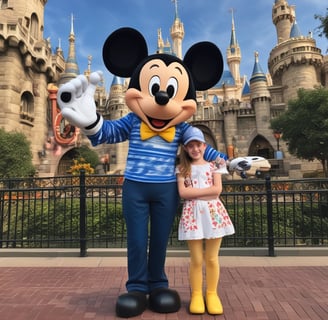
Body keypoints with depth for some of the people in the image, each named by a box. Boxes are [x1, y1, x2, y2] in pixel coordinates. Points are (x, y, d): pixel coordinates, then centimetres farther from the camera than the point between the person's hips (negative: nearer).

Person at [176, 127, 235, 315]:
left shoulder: (213, 166, 9)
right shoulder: (182, 168, 6)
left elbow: (218, 189, -4)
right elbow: (183, 192, -7)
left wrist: (194, 191, -8)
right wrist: (207, 191, -9)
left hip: (213, 212, 1)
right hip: (192, 214, -1)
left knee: (212, 258, 9)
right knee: (196, 259, 6)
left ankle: (212, 293, 26)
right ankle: (196, 295, 24)